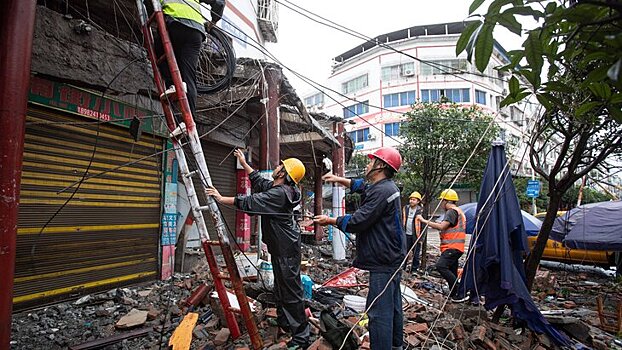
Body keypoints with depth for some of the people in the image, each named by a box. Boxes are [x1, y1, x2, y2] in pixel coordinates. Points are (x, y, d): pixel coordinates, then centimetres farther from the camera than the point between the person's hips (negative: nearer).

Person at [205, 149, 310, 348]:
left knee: (291, 290, -4)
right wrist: (243, 163, 27)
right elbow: (259, 181, 22)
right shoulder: (275, 187, 6)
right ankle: (283, 322, 40)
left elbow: (249, 203, -23)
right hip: (279, 247, 11)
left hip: (286, 249, -11)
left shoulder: (279, 193, -25)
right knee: (280, 286, 23)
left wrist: (221, 199, -14)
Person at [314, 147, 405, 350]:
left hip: (383, 263, -11)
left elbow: (358, 221, -22)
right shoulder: (387, 186, 11)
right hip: (392, 258, 11)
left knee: (379, 311, -6)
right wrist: (339, 179, 21)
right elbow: (361, 186, 28)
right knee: (393, 306, 21)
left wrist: (331, 221, -9)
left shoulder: (381, 191, -21)